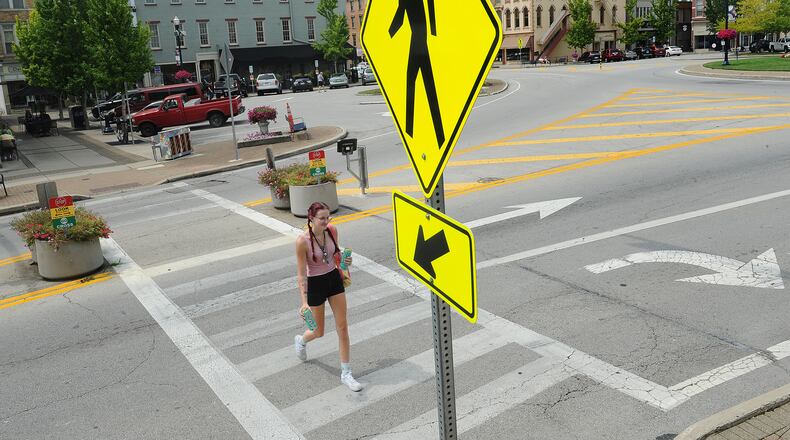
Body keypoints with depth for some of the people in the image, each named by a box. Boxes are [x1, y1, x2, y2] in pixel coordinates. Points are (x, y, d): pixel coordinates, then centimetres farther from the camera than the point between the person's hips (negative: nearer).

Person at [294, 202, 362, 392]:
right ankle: (301, 340, 50)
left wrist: (344, 260, -8)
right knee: (319, 332, 12)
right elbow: (301, 274, -18)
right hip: (315, 284, -4)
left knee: (342, 327, 3)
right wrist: (304, 302, -21)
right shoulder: (302, 241, -23)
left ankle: (346, 373, 13)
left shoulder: (332, 230, -8)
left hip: (334, 278, 4)